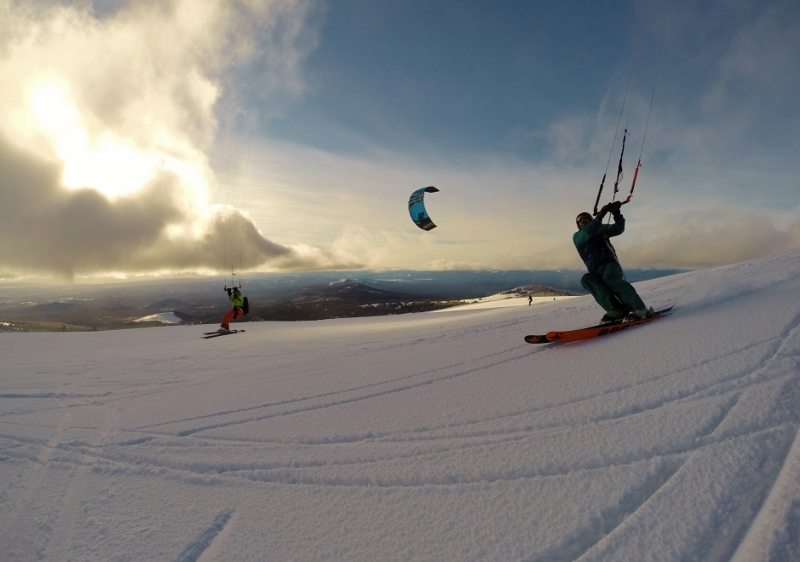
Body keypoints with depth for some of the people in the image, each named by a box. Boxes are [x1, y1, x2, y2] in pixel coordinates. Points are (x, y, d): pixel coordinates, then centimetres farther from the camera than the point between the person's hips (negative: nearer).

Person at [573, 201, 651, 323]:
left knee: (609, 278, -35)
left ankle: (640, 309, -41)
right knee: (586, 279, -32)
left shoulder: (601, 229, 17)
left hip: (610, 264, -1)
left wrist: (616, 214, -13)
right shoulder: (577, 236, 12)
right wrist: (600, 215, -17)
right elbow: (588, 233, -9)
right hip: (596, 273, 1)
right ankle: (615, 309, -39)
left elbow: (618, 229, 3)